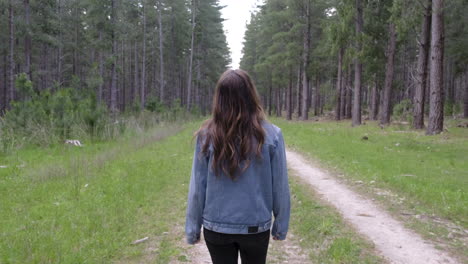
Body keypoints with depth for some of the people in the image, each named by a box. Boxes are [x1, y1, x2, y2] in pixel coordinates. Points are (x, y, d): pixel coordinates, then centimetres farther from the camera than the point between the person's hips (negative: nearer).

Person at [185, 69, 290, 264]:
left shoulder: (207, 135, -11)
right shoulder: (271, 134, -12)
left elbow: (197, 187, -6)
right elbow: (280, 186, -5)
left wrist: (192, 228, 5)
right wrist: (281, 225, 7)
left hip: (216, 227, 0)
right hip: (256, 227, 0)